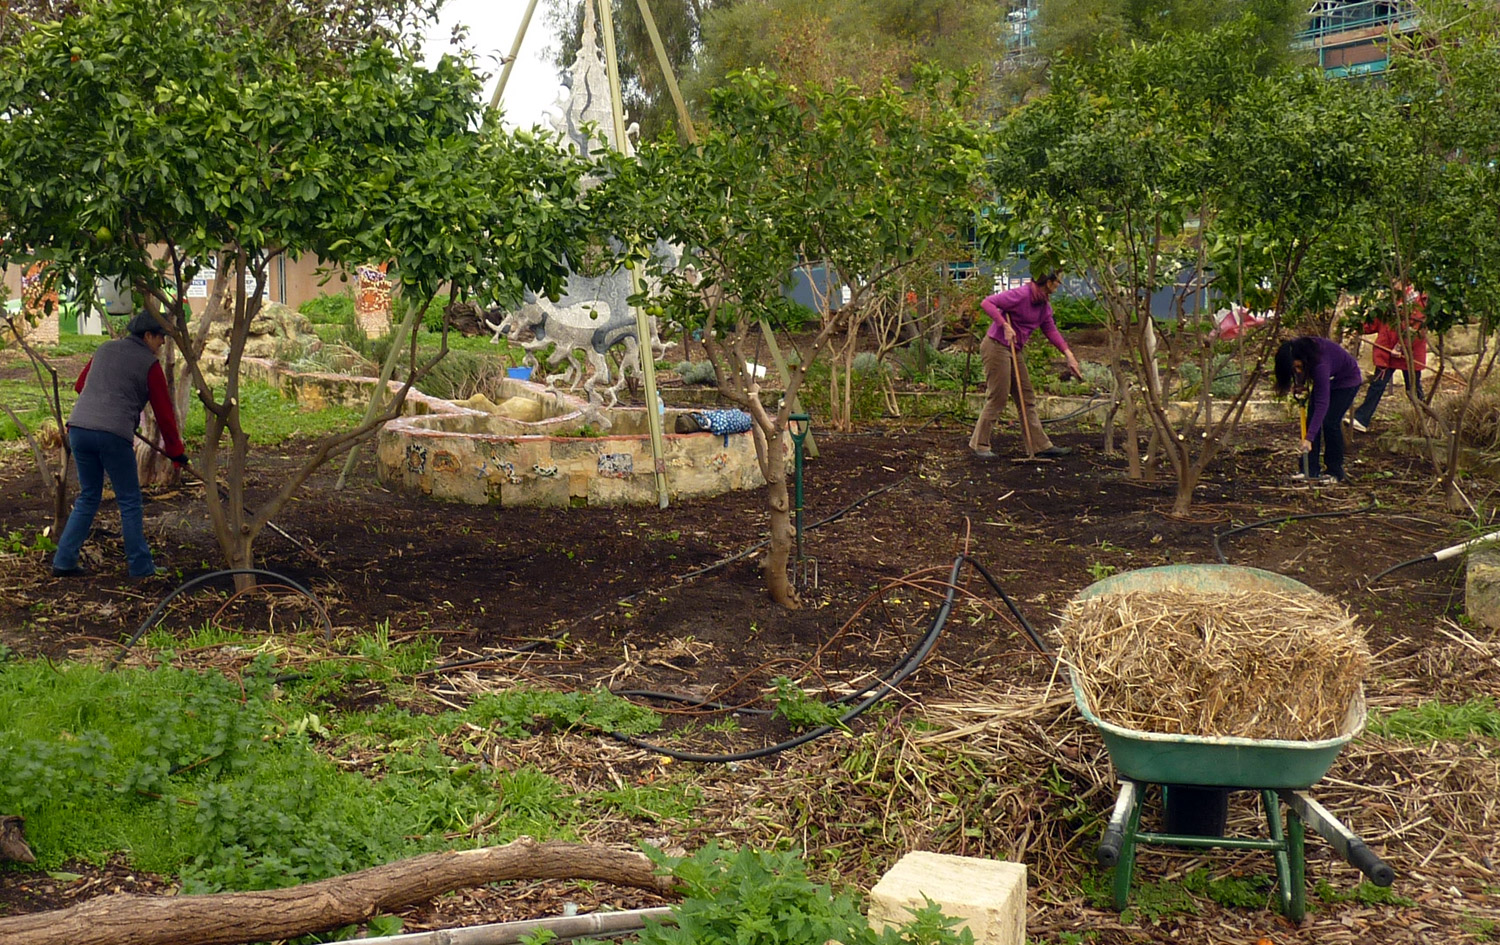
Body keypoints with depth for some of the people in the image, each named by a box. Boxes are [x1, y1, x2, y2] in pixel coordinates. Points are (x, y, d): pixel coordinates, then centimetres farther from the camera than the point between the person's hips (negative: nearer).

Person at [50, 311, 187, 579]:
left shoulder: (105, 349, 18)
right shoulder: (149, 364, 0)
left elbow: (80, 385, 29)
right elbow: (164, 412, 3)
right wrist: (176, 452, 13)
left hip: (78, 428, 6)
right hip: (113, 435, -6)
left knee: (88, 497, 18)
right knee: (129, 502, 5)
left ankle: (63, 562, 15)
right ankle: (140, 567, 10)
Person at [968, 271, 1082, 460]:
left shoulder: (1044, 305, 9)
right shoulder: (1022, 294, -19)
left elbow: (1051, 331, 14)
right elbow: (987, 303, -22)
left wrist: (1068, 354, 5)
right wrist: (1005, 326, -29)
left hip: (1014, 351, 9)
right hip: (996, 347, -9)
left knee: (1027, 399, 10)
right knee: (997, 398, -5)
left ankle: (1040, 445, 14)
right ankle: (979, 444, 7)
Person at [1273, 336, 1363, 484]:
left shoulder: (1320, 364, -44)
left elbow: (1322, 403, -45)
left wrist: (1309, 438, -49)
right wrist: (1300, 382, -12)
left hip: (1347, 379, -7)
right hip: (1326, 378, 7)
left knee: (1330, 421, -17)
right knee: (1312, 419, -6)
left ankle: (1336, 473, -4)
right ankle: (1311, 470, -3)